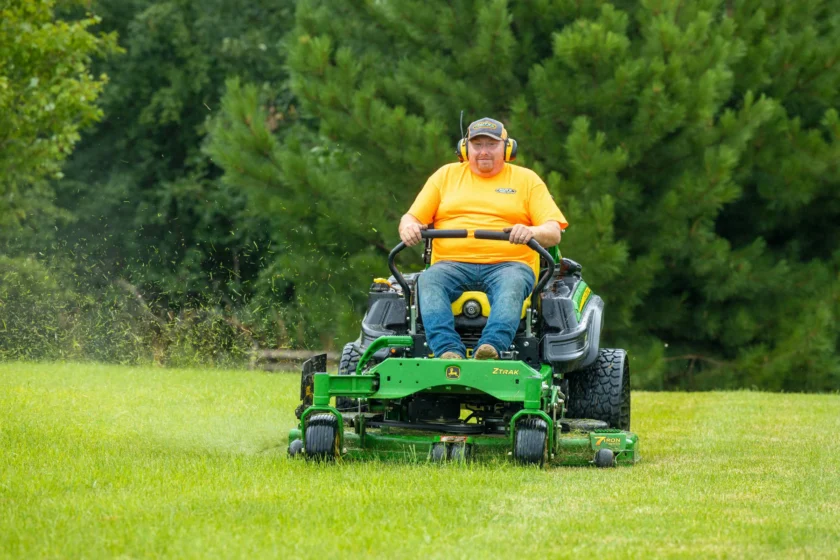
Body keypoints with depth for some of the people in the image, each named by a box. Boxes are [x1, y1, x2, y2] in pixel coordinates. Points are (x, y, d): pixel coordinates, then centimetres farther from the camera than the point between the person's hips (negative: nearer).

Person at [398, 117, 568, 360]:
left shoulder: (526, 179, 17)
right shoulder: (446, 175, 22)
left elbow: (554, 232, 7)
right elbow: (411, 219, 17)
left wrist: (532, 232, -18)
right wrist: (408, 227, -9)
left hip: (508, 264, -1)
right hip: (452, 264, 1)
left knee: (512, 283, -37)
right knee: (429, 281, -32)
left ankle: (491, 348, -58)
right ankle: (448, 352, -50)